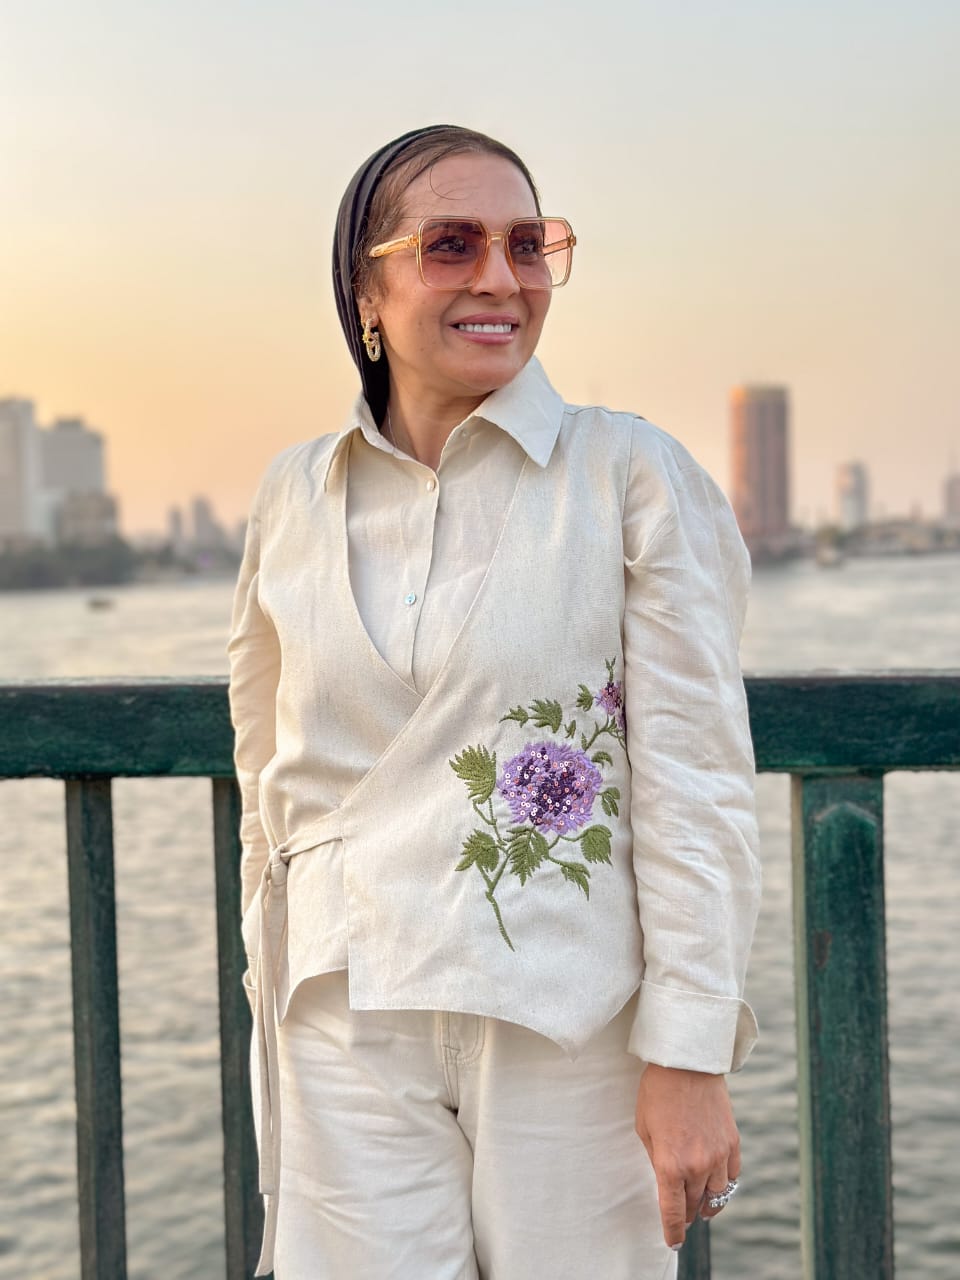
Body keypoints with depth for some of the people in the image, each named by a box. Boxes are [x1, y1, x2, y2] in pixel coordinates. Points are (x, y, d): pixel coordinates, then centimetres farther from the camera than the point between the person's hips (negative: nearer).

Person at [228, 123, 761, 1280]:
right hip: (351, 1036, 3)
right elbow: (271, 783, 12)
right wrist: (276, 1028, 13)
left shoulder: (633, 474, -5)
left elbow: (696, 782, -8)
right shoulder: (295, 498, 5)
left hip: (573, 1023, -2)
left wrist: (691, 1059, -11)